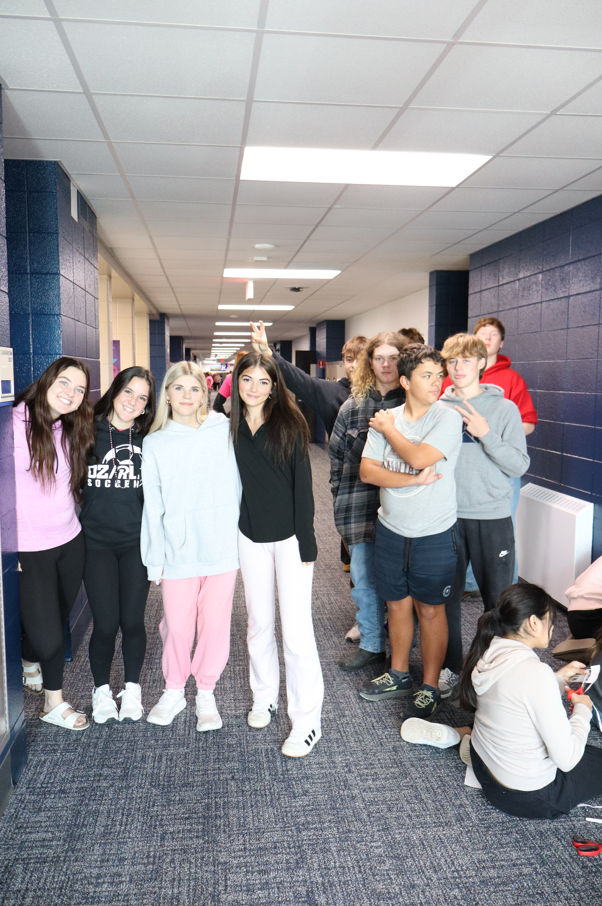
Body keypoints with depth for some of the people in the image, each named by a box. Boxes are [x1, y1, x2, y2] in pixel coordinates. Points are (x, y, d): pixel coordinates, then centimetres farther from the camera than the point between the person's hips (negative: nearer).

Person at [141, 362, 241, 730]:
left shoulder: (224, 431, 0)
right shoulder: (154, 444, 4)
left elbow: (238, 488, 3)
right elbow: (152, 506, 4)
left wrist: (242, 536, 1)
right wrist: (154, 559, 2)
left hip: (221, 548, 0)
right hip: (178, 551, 1)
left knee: (215, 625, 7)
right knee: (177, 627, 7)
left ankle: (207, 693, 29)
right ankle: (174, 691, 32)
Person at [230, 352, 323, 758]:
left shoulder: (289, 423, -6)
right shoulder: (232, 427, 4)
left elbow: (303, 485, -8)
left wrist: (307, 542, -11)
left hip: (289, 536, -4)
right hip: (251, 536, 4)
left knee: (296, 628, -3)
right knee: (259, 623, 16)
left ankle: (308, 720, 9)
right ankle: (265, 698, 35)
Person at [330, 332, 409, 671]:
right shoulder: (353, 406, 8)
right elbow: (336, 455, 12)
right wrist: (341, 499, 9)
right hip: (361, 509, 4)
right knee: (364, 579, 13)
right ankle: (371, 644, 31)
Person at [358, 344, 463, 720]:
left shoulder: (448, 418, -11)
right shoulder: (385, 418, 1)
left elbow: (419, 457, -26)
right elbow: (367, 470, -7)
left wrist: (389, 429, -10)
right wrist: (414, 480, -19)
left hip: (434, 534, -4)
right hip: (391, 529, 4)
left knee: (430, 609, 8)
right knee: (397, 603, 18)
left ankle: (430, 687, 25)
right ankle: (399, 674, 38)